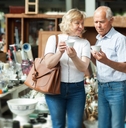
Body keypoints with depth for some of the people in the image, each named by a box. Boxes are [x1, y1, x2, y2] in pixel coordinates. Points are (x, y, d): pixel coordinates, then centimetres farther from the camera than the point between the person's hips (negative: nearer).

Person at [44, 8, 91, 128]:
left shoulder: (84, 43, 3)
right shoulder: (54, 38, 1)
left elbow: (83, 67, -10)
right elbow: (48, 64, -9)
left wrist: (74, 57, -31)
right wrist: (60, 52, -28)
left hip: (77, 89, 1)